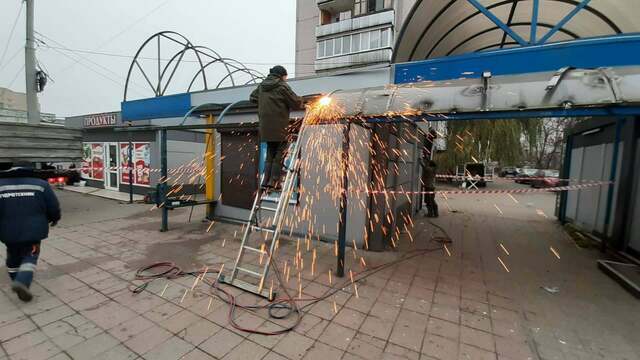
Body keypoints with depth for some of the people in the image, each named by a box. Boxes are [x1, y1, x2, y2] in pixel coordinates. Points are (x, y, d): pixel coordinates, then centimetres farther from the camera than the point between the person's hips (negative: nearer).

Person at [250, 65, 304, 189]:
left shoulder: (262, 86, 15)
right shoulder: (282, 86, -5)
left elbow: (253, 98, 27)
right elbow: (296, 102, -6)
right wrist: (302, 104, 14)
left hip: (265, 126, 6)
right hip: (279, 126, -6)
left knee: (270, 152, 14)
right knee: (280, 153, 1)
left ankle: (266, 180, 10)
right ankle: (274, 181, -3)